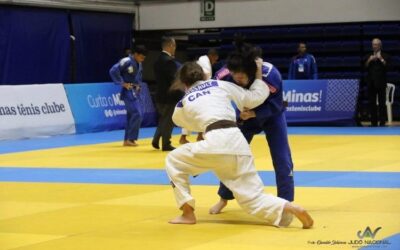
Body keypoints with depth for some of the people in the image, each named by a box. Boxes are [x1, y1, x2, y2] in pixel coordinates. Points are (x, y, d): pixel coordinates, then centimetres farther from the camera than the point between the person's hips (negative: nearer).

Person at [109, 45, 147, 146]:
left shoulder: (139, 64, 10)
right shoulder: (126, 61, -17)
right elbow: (113, 71, -22)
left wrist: (138, 85, 11)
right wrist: (122, 83, -18)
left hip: (134, 92, 9)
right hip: (128, 91, -9)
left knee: (131, 115, 11)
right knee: (137, 114, -15)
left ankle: (127, 140, 18)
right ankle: (130, 139, -8)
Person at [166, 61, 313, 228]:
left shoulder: (183, 104, 18)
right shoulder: (221, 85, 21)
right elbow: (255, 97, 25)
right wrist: (258, 75, 41)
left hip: (215, 144, -3)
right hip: (237, 143, 3)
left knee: (173, 161, 21)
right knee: (253, 199, 8)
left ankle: (188, 214, 14)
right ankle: (293, 209, -19)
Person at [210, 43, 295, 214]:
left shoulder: (270, 75, -40)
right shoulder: (224, 76, -34)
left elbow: (275, 105, -29)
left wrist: (254, 113, -43)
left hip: (271, 115, -2)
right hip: (246, 114, 2)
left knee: (281, 158, -6)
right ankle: (224, 198, 20)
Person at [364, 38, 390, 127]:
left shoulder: (385, 56, 5)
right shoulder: (368, 56, 14)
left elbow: (387, 67, -8)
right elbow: (365, 67, 2)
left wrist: (381, 59, -17)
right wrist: (369, 60, -13)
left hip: (381, 83, -3)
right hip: (371, 83, 3)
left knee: (382, 103, -5)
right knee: (372, 103, 4)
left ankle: (382, 122, -3)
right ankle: (373, 122, 9)